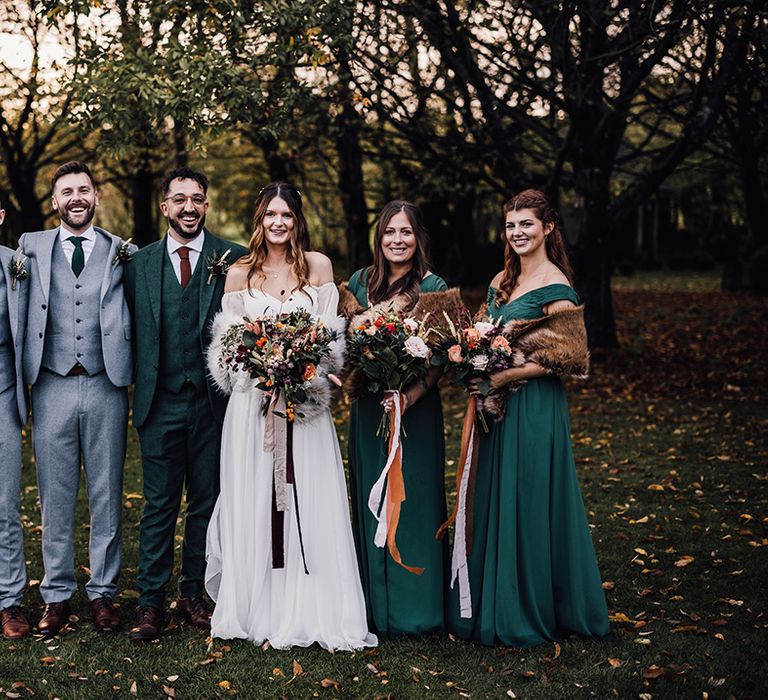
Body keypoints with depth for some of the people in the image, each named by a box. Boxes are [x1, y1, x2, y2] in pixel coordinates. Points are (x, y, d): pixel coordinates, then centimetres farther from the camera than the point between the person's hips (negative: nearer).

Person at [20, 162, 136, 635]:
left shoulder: (122, 252, 7)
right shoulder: (32, 247, 9)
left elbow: (133, 319, 8)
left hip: (106, 386, 0)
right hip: (53, 387, 0)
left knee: (107, 495, 6)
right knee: (56, 495, 6)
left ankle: (103, 592, 17)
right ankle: (57, 595, 17)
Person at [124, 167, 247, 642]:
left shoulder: (234, 259, 1)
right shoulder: (140, 263, 8)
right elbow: (134, 329, 10)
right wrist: (142, 381, 1)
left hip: (213, 402, -1)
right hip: (160, 402, 1)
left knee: (206, 503, 9)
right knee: (159, 505, 4)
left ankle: (194, 596, 21)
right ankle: (151, 603, 11)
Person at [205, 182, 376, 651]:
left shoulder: (318, 266, 5)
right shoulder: (240, 274, 7)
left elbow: (330, 335, 3)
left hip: (306, 399, -1)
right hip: (253, 401, 1)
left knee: (309, 504, -1)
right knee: (253, 504, 2)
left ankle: (312, 612, 6)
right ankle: (258, 609, 11)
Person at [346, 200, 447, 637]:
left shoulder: (433, 288, -6)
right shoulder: (360, 282, 7)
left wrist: (411, 397, -22)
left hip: (416, 408, -4)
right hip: (367, 409, 5)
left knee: (413, 501, 1)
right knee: (370, 502, 10)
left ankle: (415, 609, 13)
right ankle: (376, 605, 22)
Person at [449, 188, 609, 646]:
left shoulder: (556, 287, -11)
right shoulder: (502, 281, 13)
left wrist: (501, 378, -19)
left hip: (534, 407, -8)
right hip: (497, 404, 8)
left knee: (527, 506, -1)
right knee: (494, 505, 12)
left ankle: (529, 616, 11)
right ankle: (493, 606, 24)